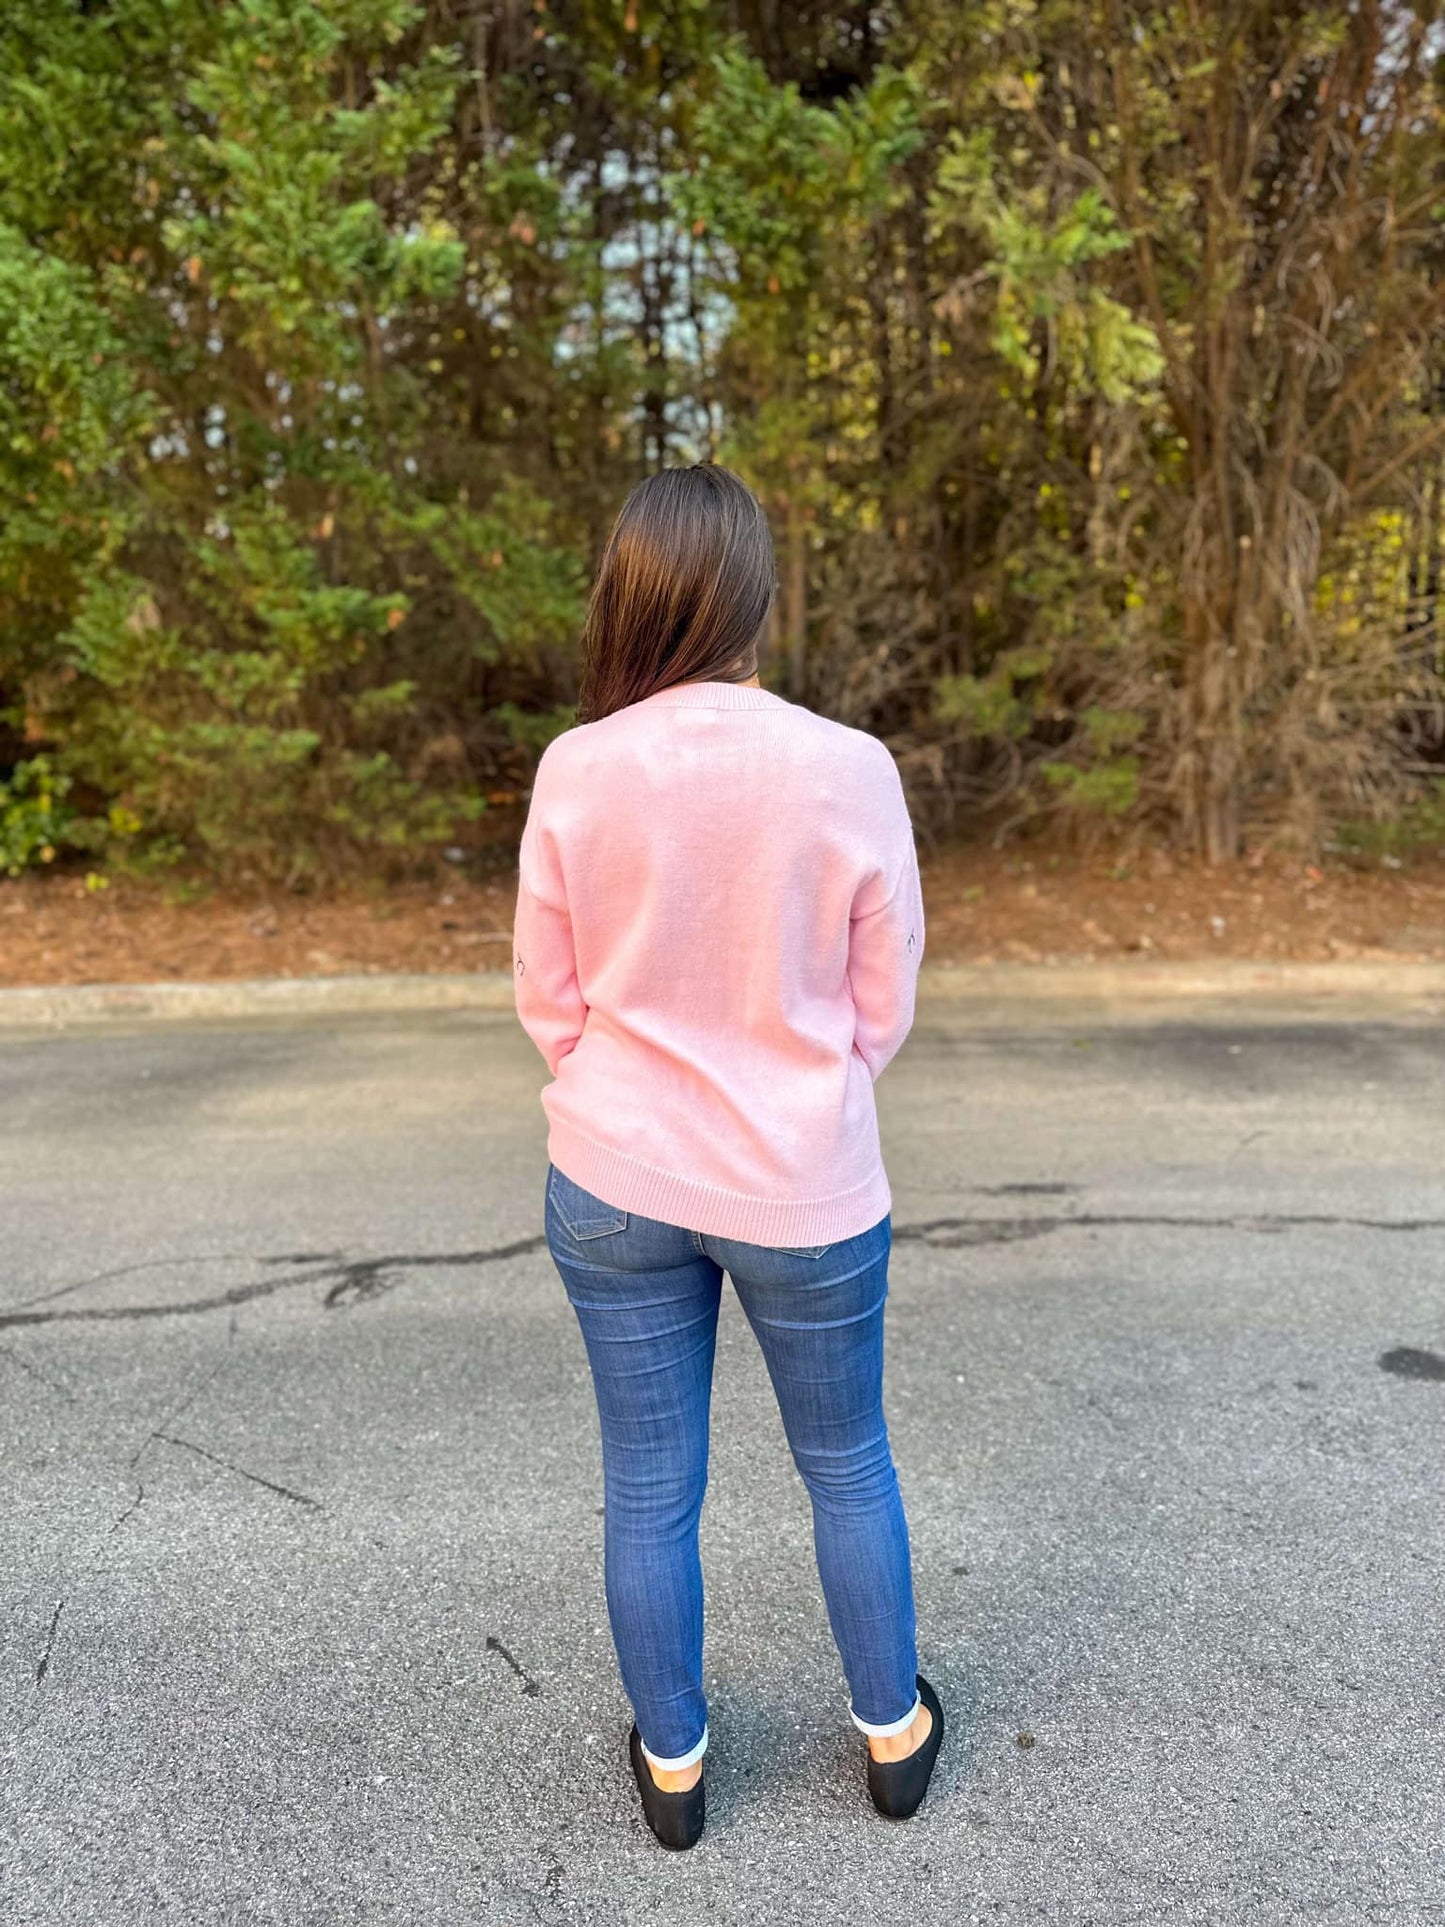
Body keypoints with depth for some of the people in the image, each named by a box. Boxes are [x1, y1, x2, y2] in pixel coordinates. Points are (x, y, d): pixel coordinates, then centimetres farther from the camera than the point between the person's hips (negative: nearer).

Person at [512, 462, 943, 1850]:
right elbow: (882, 1006, -6)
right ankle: (892, 1732, 43)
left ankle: (671, 1761, 40)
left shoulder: (576, 771, -13)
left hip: (614, 1185, 1)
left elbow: (548, 998, -3)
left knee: (648, 1486, 19)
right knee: (848, 1467, 22)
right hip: (807, 1190, -1)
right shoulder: (851, 771, -16)